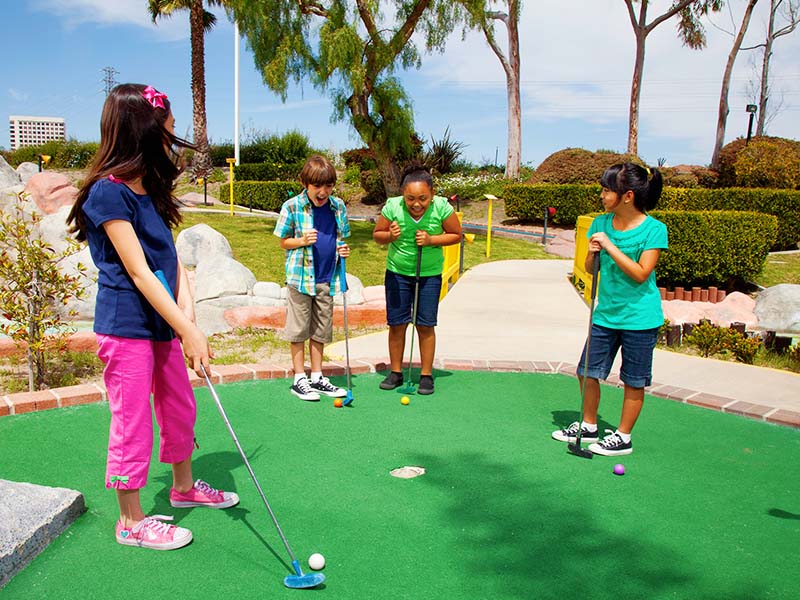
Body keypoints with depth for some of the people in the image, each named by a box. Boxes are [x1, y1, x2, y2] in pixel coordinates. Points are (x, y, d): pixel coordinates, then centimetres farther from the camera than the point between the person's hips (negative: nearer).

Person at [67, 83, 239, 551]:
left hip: (163, 323, 9)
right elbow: (139, 272, -21)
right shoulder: (108, 192, -17)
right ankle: (132, 521, 20)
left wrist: (187, 309, -10)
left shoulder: (150, 191, 10)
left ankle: (184, 486, 42)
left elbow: (172, 258, 6)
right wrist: (189, 332, -23)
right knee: (133, 422, 2)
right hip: (126, 326, -9)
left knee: (181, 409, 20)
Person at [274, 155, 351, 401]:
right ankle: (299, 379, 16)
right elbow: (284, 242, 0)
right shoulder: (292, 206, -7)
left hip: (327, 278, 4)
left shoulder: (338, 206, 4)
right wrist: (303, 240, -19)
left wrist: (342, 249, -6)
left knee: (321, 330, 12)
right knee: (299, 329, 5)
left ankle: (317, 377, 23)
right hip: (301, 276, -4)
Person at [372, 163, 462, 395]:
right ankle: (396, 372, 19)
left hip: (430, 274, -1)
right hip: (397, 273, 1)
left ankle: (426, 374, 15)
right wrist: (390, 236, -25)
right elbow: (377, 234, -2)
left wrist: (431, 240, -20)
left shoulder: (442, 207, -17)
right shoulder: (392, 207, -16)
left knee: (425, 325, 2)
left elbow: (456, 235, -4)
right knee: (396, 323, 4)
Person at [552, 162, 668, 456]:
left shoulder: (654, 229, -13)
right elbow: (590, 268, 8)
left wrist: (610, 246, -22)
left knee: (633, 381, 7)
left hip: (639, 318, -5)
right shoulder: (601, 222, 2)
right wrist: (593, 253, -13)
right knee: (587, 372, 10)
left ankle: (623, 437, 23)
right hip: (605, 313, 6)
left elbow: (641, 274, -20)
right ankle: (588, 426, 31)